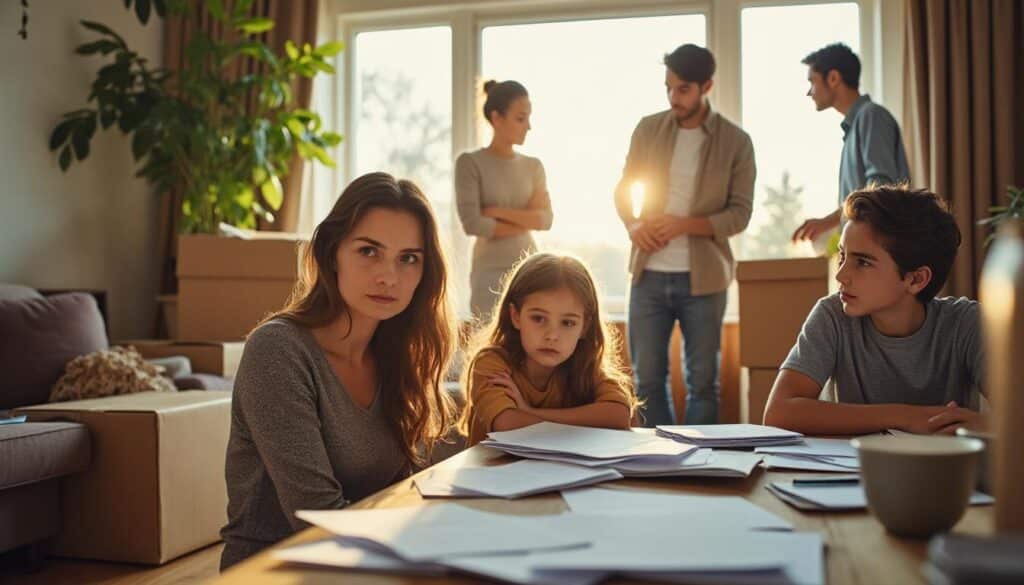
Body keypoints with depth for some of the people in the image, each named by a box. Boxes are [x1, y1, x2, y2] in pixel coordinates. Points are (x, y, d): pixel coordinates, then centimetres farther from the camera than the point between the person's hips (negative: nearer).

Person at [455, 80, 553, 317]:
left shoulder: (533, 166, 8)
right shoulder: (470, 163, -5)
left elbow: (545, 219, -1)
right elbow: (472, 223, -14)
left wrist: (499, 212, -11)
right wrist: (524, 222, -5)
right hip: (490, 273, -4)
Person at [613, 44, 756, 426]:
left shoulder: (735, 142, -2)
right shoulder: (647, 129, 6)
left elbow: (740, 214, -5)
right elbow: (623, 189, 12)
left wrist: (684, 225, -19)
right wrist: (632, 225, -9)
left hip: (702, 278, -2)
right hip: (649, 275, 2)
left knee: (702, 380, 7)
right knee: (648, 377, 8)